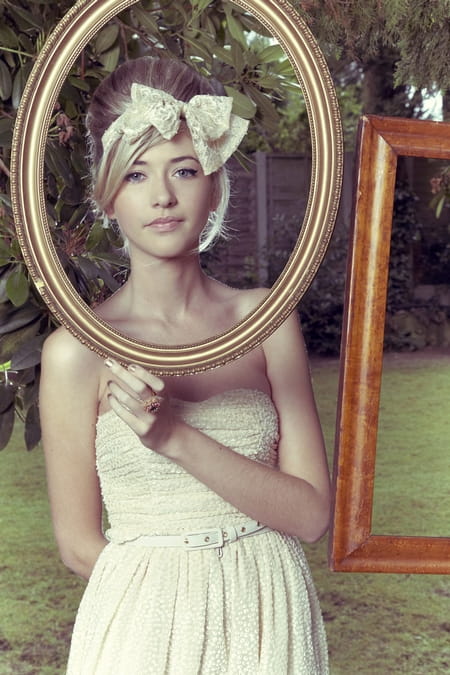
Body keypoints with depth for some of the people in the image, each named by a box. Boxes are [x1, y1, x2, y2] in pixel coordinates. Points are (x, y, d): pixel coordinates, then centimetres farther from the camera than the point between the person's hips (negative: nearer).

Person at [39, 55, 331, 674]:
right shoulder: (78, 351, -13)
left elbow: (312, 513, -9)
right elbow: (80, 546, -6)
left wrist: (178, 438, -20)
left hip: (272, 617, 3)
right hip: (144, 623, -2)